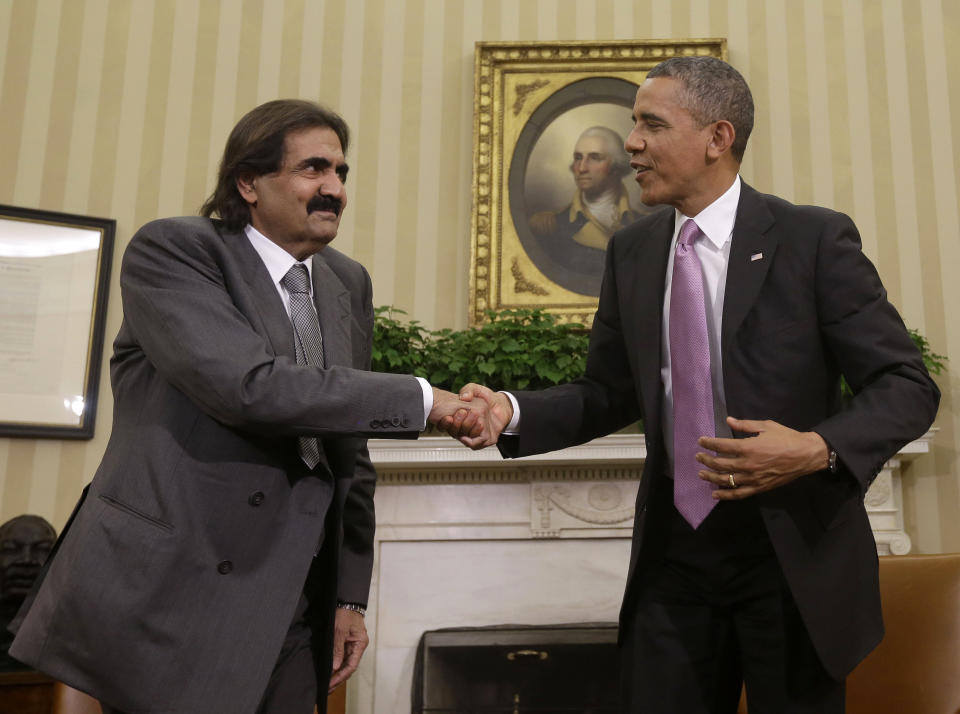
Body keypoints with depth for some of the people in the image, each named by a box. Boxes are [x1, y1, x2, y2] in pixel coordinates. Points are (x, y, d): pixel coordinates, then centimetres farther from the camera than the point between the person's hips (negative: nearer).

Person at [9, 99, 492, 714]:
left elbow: (350, 454, 12)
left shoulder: (349, 284, 10)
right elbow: (246, 385, -23)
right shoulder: (172, 250, -7)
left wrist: (350, 596, 10)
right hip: (168, 600, -5)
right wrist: (421, 399, -18)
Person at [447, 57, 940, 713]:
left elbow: (907, 386, -8)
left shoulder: (815, 239, -8)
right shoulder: (631, 253, 6)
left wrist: (819, 448, -26)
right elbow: (608, 395, 10)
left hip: (794, 551, -3)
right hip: (672, 554, 4)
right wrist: (512, 411, -7)